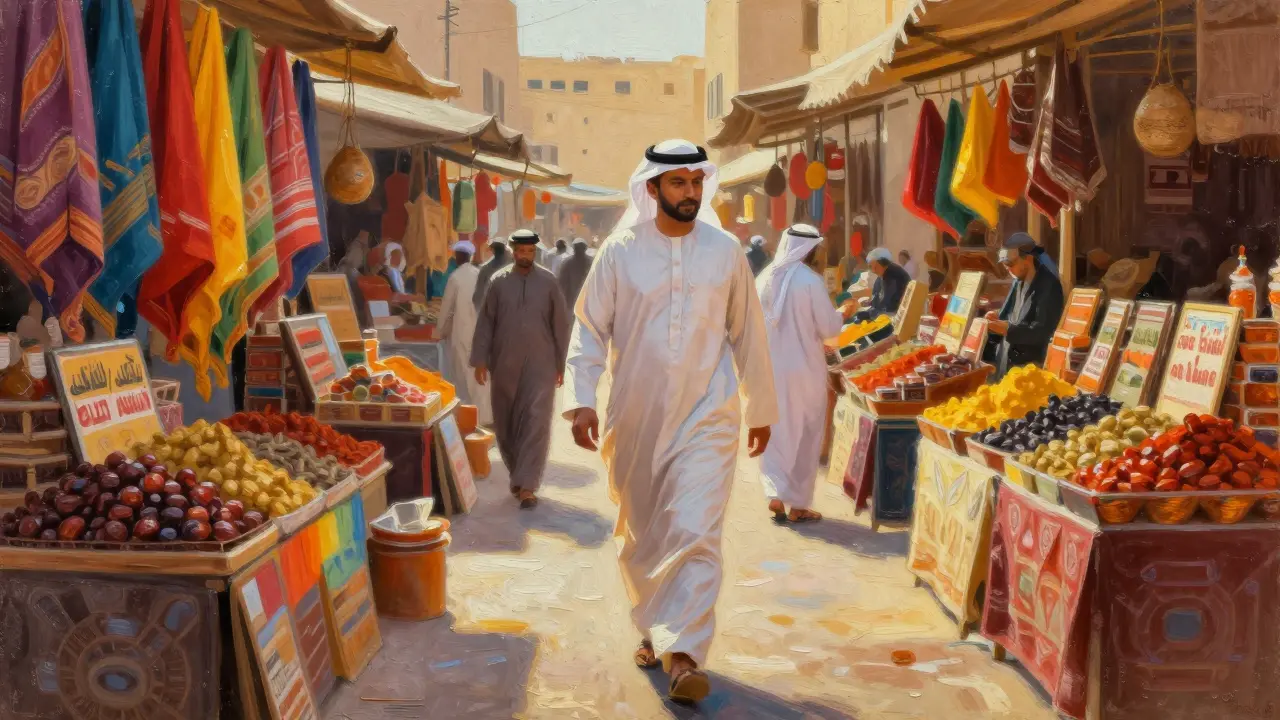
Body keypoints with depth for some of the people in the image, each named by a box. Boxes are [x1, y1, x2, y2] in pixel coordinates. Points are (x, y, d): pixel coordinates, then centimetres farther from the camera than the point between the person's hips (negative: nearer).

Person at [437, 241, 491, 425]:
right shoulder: (480, 274, 0)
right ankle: (483, 414, 14)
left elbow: (446, 306, -4)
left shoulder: (455, 276, -10)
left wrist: (442, 330, 9)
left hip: (462, 332, -4)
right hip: (480, 330, 4)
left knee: (464, 375, 4)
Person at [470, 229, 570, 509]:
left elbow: (560, 324, 6)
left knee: (536, 423, -10)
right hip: (504, 365, 2)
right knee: (505, 424, 9)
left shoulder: (548, 282, 2)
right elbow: (485, 322, 5)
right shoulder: (498, 282, 4)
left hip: (540, 365, -2)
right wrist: (480, 360, -1)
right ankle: (517, 473, 28)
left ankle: (527, 486, -10)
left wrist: (561, 363, 5)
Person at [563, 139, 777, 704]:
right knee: (640, 535, 14)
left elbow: (748, 334, 9)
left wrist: (761, 407, 13)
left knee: (695, 534, -12)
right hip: (635, 418, 1)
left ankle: (682, 653, -12)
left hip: (705, 415, -1)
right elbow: (590, 329, 0)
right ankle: (652, 628, 35)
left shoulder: (725, 251, 1)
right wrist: (582, 399, -12)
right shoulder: (620, 252, -2)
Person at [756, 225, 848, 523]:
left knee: (775, 434, 15)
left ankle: (775, 495, 7)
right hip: (803, 370, -4)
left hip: (769, 368, 4)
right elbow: (828, 328, -9)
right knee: (804, 437, 8)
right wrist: (842, 312, 9)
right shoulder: (811, 281, -14)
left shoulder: (765, 278, 0)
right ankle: (798, 505, 14)